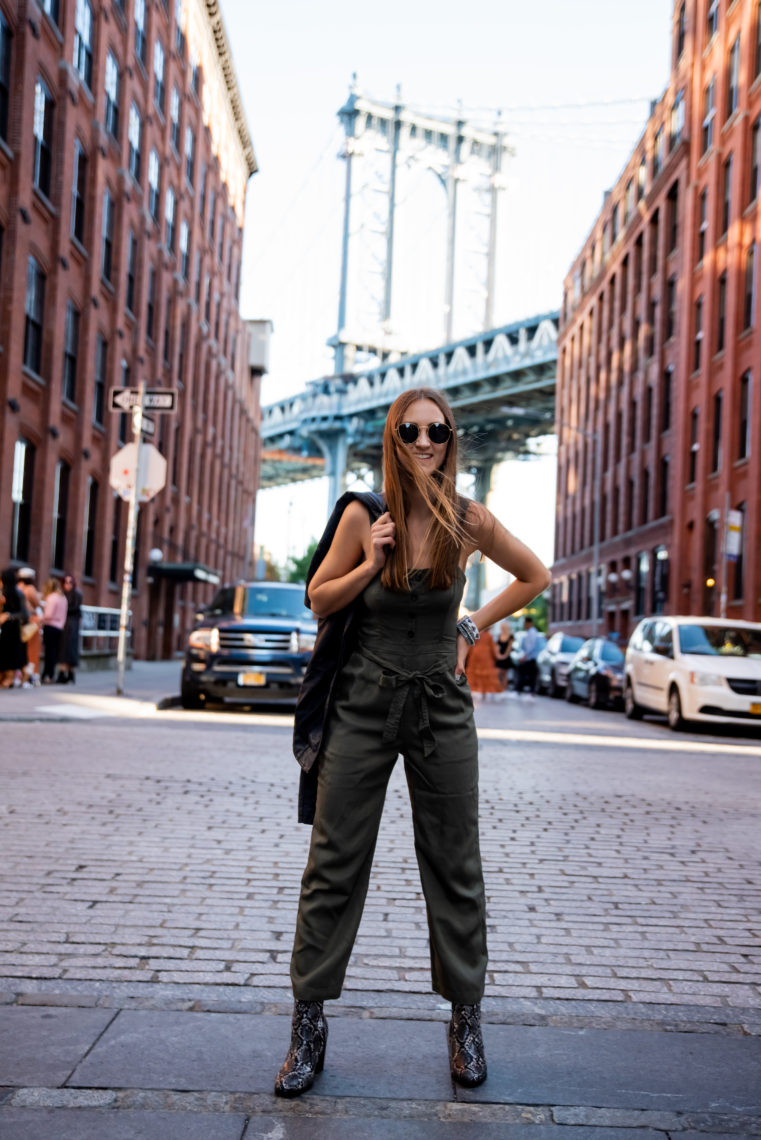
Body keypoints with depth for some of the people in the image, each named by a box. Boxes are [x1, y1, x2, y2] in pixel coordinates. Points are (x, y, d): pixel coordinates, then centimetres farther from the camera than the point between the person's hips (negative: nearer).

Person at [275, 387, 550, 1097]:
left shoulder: (469, 521, -2)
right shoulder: (364, 515, -5)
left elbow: (534, 576, 14)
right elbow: (319, 601, 3)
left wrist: (474, 626, 6)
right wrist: (370, 564, -14)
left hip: (441, 707, 1)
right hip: (364, 704, -1)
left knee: (455, 867, 7)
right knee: (334, 865, 1)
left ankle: (466, 1019, 22)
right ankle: (309, 1025, 12)